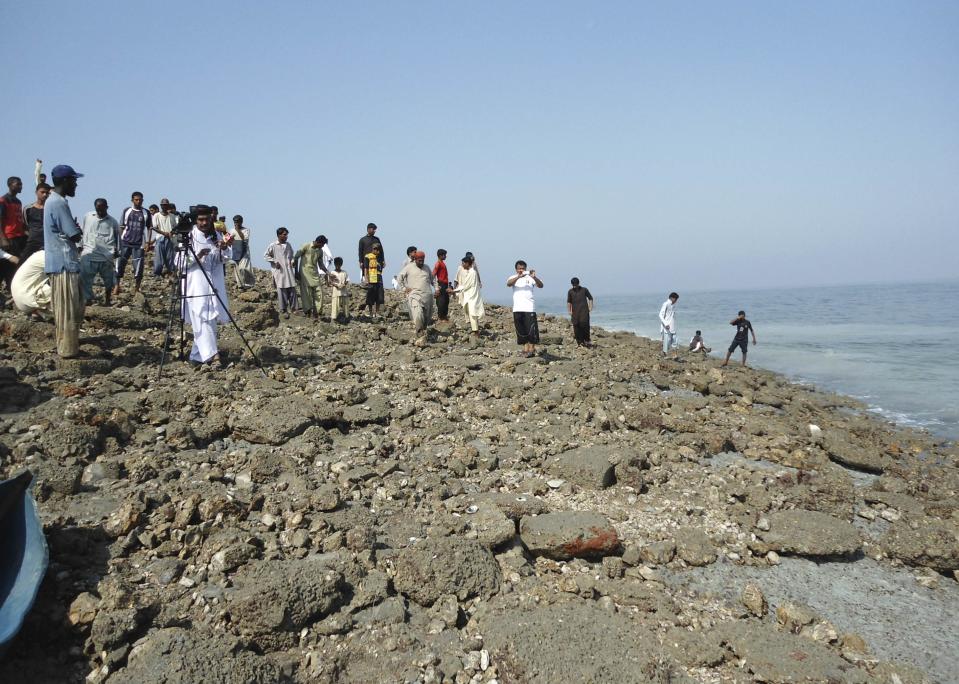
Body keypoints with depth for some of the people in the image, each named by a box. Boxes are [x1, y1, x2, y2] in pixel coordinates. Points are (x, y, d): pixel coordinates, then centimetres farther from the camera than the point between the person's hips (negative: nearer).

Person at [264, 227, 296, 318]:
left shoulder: (288, 245, 10)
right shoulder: (273, 246, -4)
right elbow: (266, 256, 2)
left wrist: (292, 261, 3)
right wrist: (274, 261, -9)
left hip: (289, 271, 4)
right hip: (279, 272, -4)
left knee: (292, 290, 2)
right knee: (282, 291, -1)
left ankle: (293, 308, 11)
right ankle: (283, 310, 7)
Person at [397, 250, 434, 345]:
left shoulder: (427, 268, 16)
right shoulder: (409, 267, 4)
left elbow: (432, 279, 29)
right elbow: (399, 277, 8)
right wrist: (404, 288, 1)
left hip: (427, 295, 5)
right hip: (414, 295, -5)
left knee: (427, 317, 6)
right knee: (418, 316, -21)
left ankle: (423, 333, 22)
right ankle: (420, 337, -22)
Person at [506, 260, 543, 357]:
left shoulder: (530, 277, 5)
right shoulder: (513, 278, 9)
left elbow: (540, 285, -8)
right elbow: (508, 284, -13)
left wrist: (534, 277, -27)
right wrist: (518, 276, -29)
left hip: (530, 308, -2)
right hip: (517, 309, 2)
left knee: (531, 329, -7)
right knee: (521, 330, 7)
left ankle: (532, 349, -1)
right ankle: (525, 348, 15)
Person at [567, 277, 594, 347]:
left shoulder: (584, 290, 6)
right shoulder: (570, 291, 10)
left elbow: (590, 298, 13)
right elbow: (569, 302, 15)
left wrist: (590, 307, 2)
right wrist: (569, 311, 6)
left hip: (584, 310, -2)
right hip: (575, 312, 2)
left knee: (585, 324, -12)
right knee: (576, 326, -1)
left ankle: (587, 340, 0)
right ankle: (580, 342, 6)